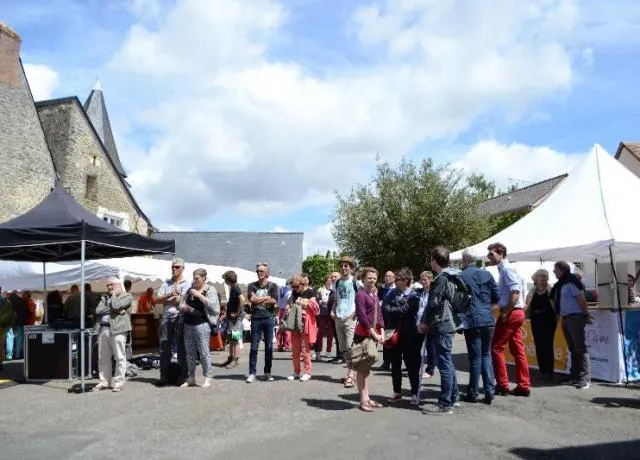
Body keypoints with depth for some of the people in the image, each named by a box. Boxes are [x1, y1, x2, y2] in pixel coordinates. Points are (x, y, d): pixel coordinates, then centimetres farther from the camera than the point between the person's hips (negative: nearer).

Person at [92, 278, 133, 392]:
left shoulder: (127, 296, 5)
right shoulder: (105, 297, 23)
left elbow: (115, 306, -13)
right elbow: (98, 310, 6)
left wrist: (114, 294, 5)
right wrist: (114, 310, -5)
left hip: (117, 329, -6)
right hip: (103, 329, 6)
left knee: (120, 358, -5)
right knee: (103, 358, 8)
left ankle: (118, 382, 1)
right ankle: (104, 382, 17)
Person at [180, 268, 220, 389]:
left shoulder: (210, 289, 1)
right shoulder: (190, 290, 16)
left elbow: (212, 304, -12)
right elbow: (181, 304, 18)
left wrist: (199, 295, -16)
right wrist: (184, 308, -5)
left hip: (202, 324, -6)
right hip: (188, 324, 6)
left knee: (204, 352, -5)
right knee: (190, 353, 8)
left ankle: (207, 379, 3)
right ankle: (191, 379, 18)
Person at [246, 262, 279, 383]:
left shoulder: (273, 286, 7)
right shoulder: (252, 286, 9)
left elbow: (274, 301, -8)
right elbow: (252, 299, -8)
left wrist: (258, 300, -6)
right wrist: (267, 298, -6)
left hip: (269, 318, 0)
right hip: (256, 318, 0)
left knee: (269, 347, 4)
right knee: (254, 347, 0)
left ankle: (268, 372, 14)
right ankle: (252, 373, 5)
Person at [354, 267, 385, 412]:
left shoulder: (375, 295, 14)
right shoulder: (361, 295, -11)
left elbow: (379, 315, 14)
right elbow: (362, 317, -18)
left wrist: (381, 333, 1)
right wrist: (374, 334, -16)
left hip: (374, 335, 8)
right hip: (362, 335, -8)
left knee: (367, 367, 13)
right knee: (362, 368, -2)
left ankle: (367, 398, 20)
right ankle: (363, 400, 3)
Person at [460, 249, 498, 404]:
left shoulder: (460, 277, -8)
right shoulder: (486, 274, 5)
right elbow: (496, 297, 7)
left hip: (472, 321, -4)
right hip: (488, 320, 4)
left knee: (475, 357, 3)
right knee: (486, 355, 14)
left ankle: (473, 393, 11)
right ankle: (489, 391, 10)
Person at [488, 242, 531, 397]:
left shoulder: (506, 269, -12)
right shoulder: (503, 269, 17)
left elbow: (515, 291, -22)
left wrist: (506, 312, -20)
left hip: (510, 313, -9)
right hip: (517, 313, 9)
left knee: (496, 348, -2)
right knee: (518, 349, 10)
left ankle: (502, 386, 3)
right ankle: (524, 386, 14)